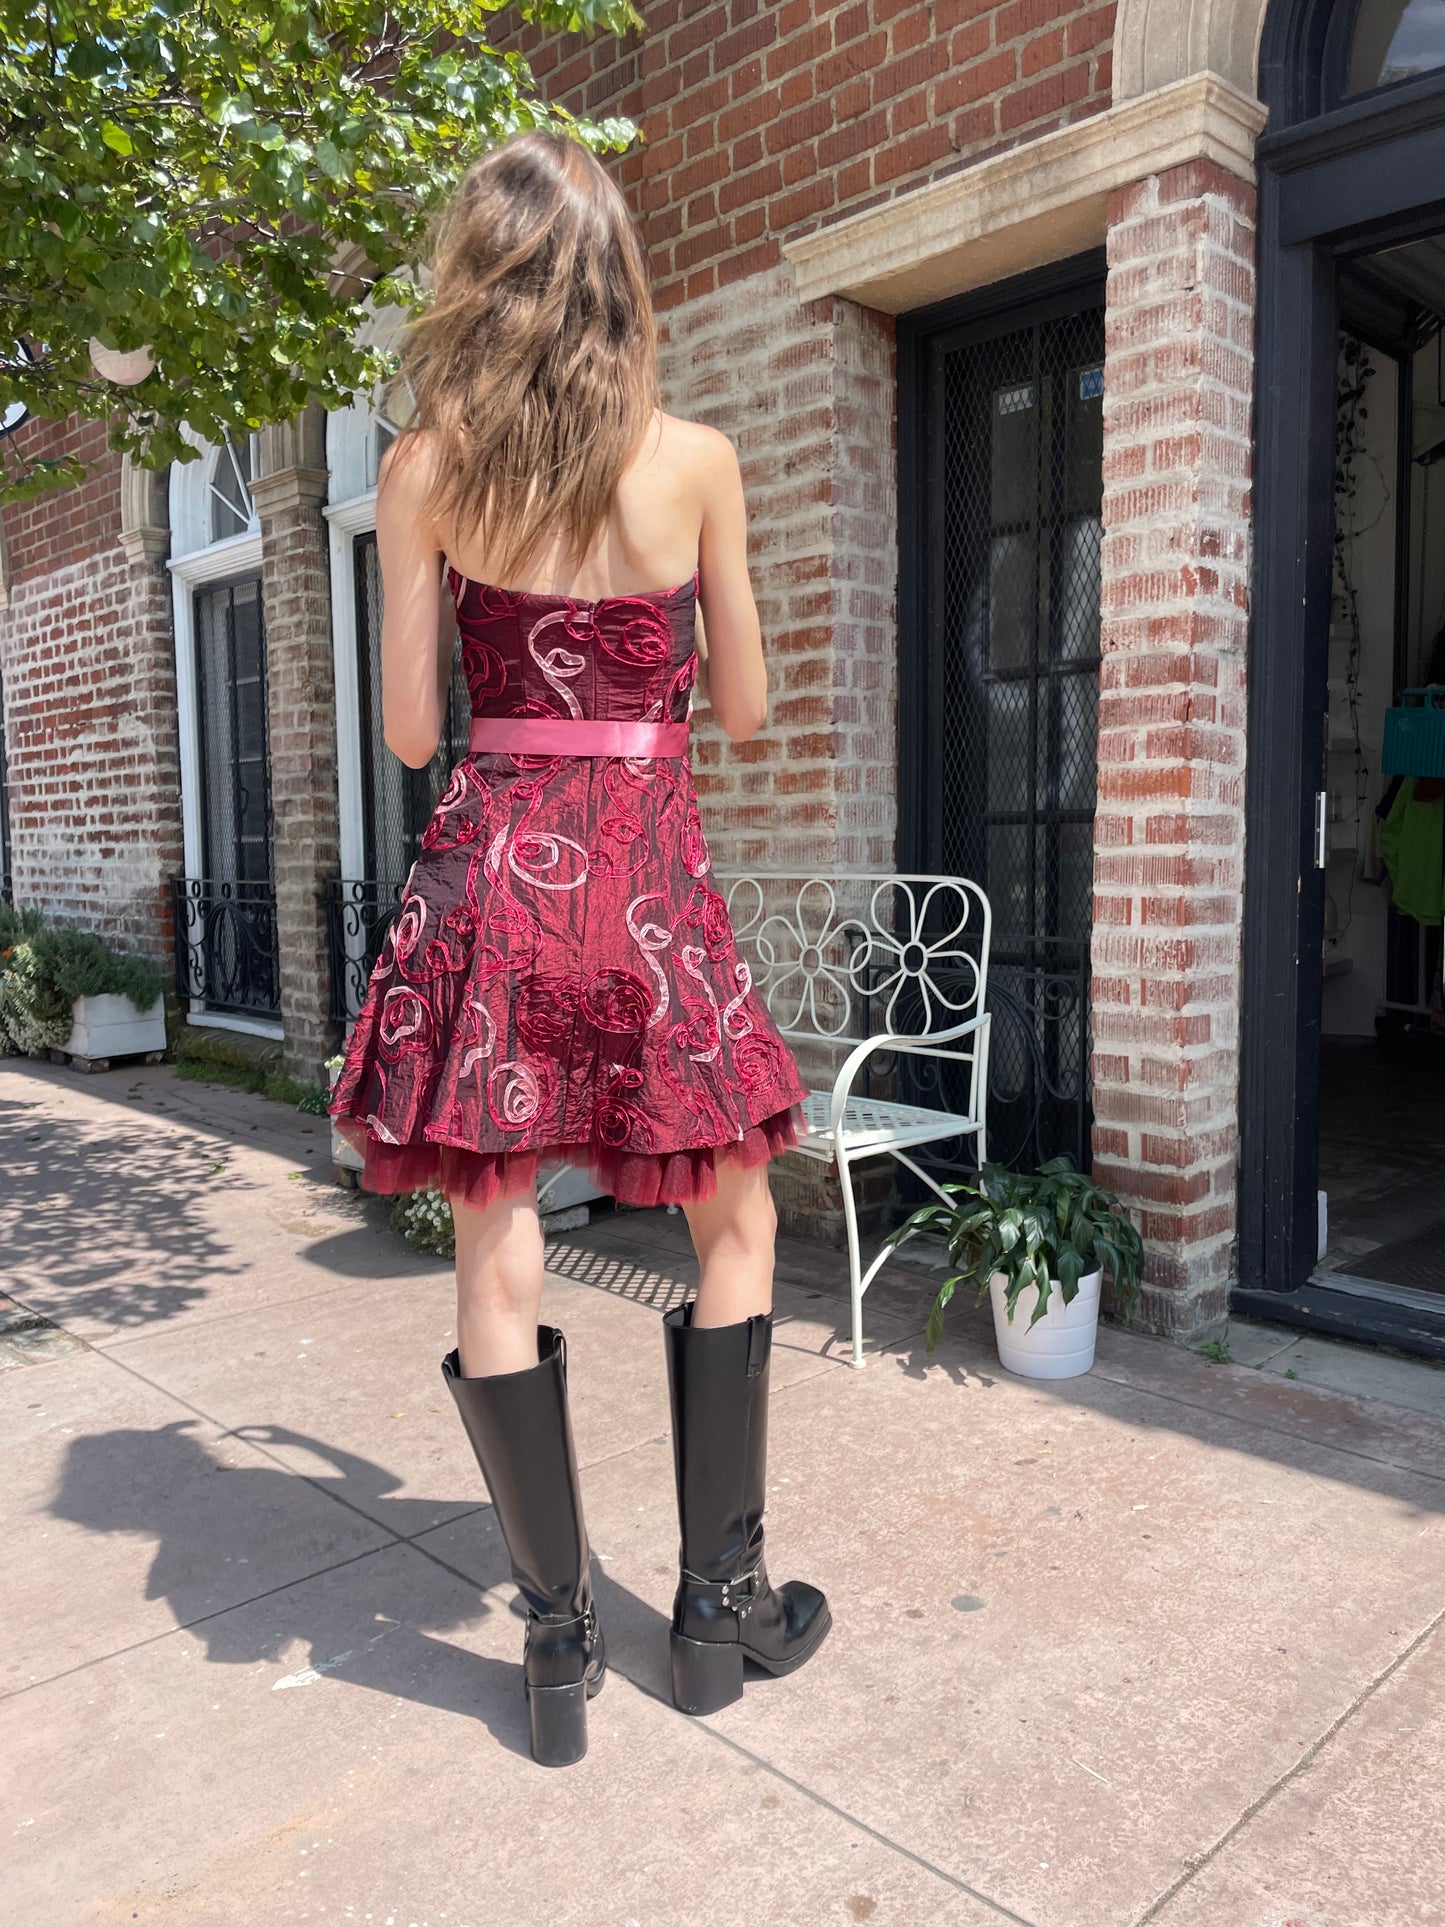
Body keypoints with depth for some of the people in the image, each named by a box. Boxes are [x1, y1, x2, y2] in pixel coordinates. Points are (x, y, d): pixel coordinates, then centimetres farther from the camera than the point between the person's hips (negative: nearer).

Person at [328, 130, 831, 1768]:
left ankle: (559, 1644, 18)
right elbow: (742, 709, 5)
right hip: (651, 877, 0)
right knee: (735, 1223, 15)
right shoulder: (696, 460, 0)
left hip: (492, 866, 1)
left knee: (496, 1252, 8)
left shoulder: (425, 468, 1)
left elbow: (411, 731, 2)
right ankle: (717, 1605, 23)